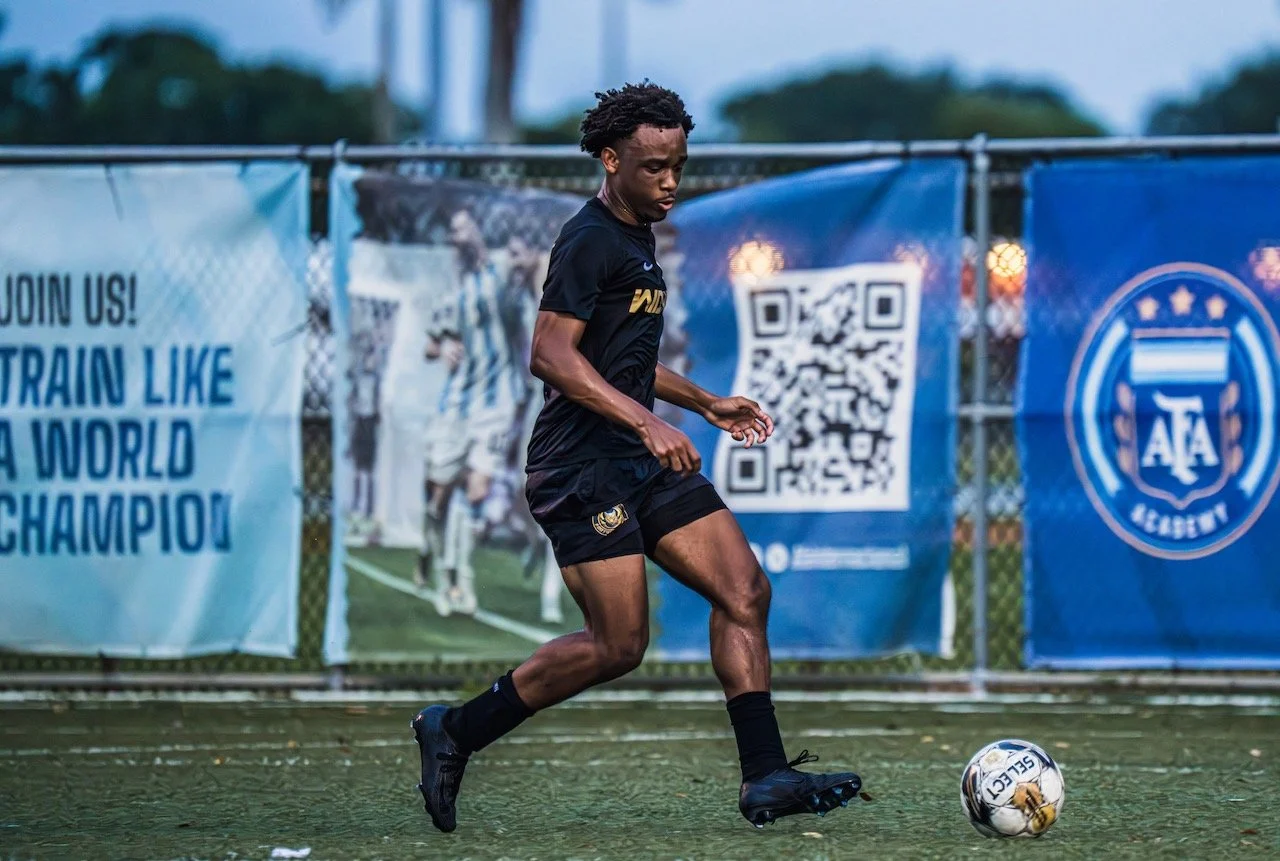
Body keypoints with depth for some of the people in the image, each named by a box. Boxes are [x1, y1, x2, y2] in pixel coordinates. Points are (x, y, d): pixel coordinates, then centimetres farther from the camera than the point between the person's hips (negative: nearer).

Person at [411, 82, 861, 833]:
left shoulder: (637, 238, 18)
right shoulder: (589, 242, -12)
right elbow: (553, 355, -23)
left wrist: (707, 404, 28)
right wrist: (646, 421, -29)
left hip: (645, 462, 10)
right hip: (583, 466, -10)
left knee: (745, 592, 0)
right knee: (618, 644, -11)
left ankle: (766, 778, 0)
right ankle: (455, 733, 3)